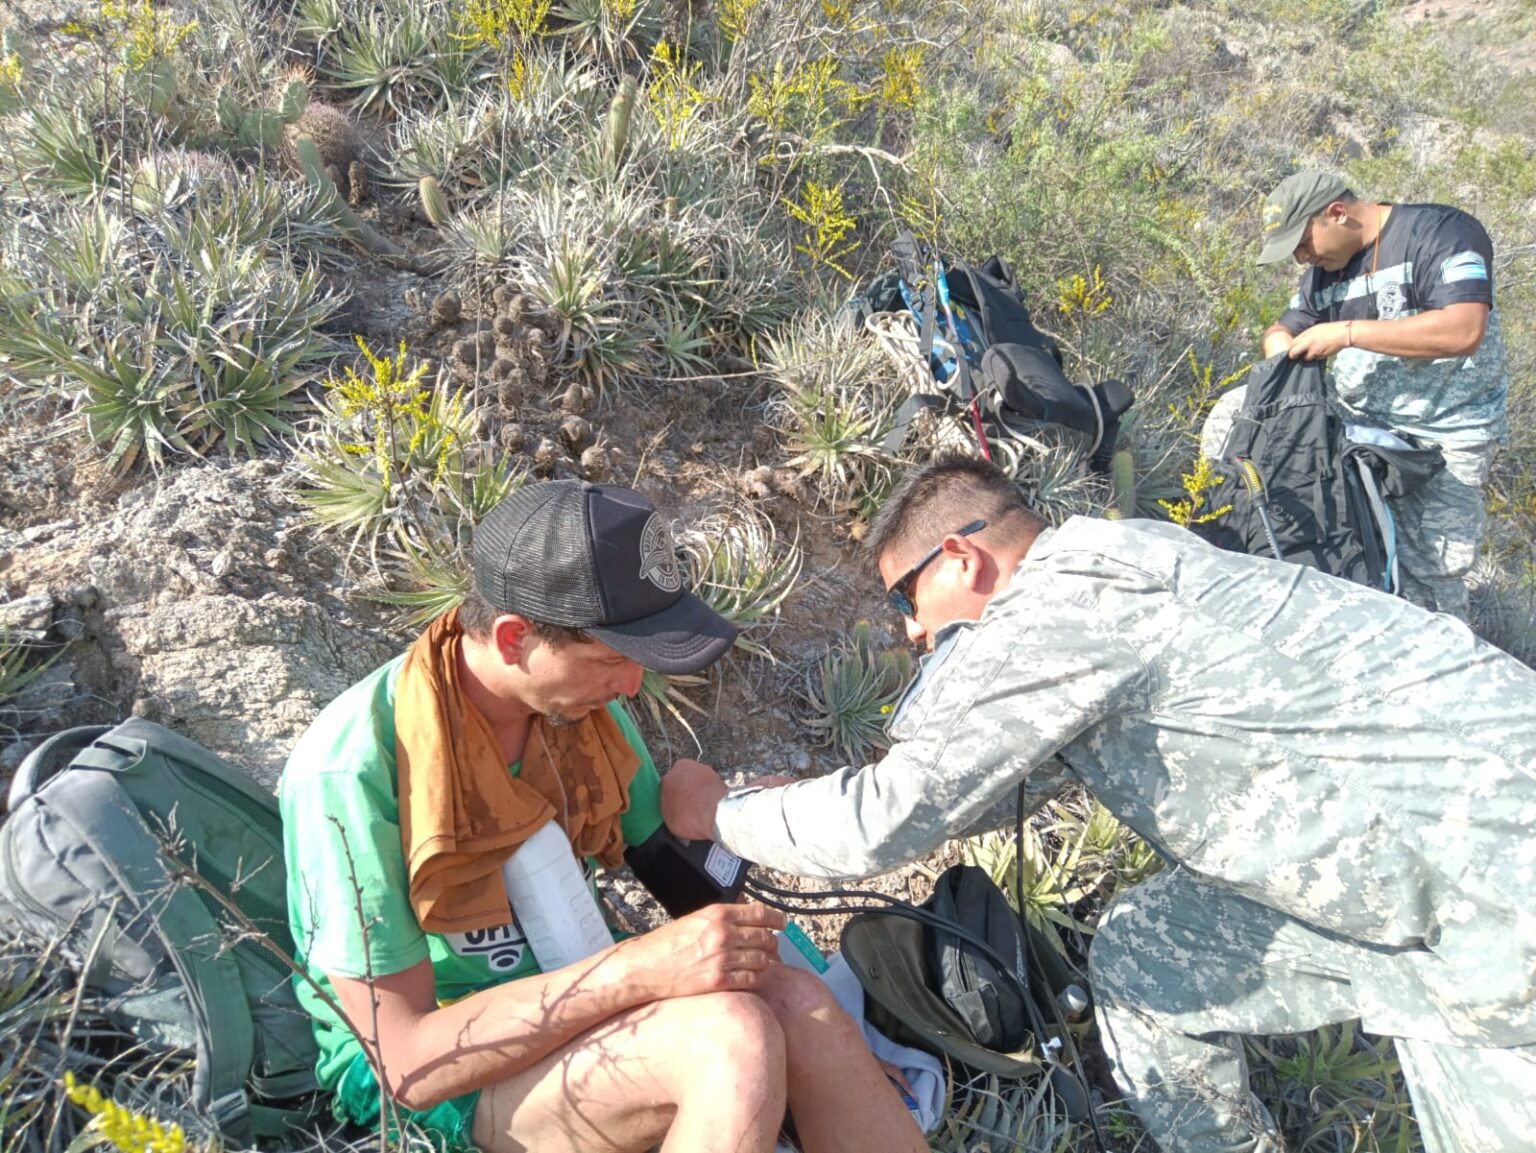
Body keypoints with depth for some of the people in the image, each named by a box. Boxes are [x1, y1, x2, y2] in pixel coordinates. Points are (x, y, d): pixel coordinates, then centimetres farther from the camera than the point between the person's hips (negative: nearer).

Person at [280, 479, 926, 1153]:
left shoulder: (580, 698, -6)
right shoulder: (352, 770, -25)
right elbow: (410, 1064, -23)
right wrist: (636, 970, -32)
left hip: (563, 993, 6)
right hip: (409, 1070, -5)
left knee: (795, 1003, -24)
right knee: (731, 1034, -31)